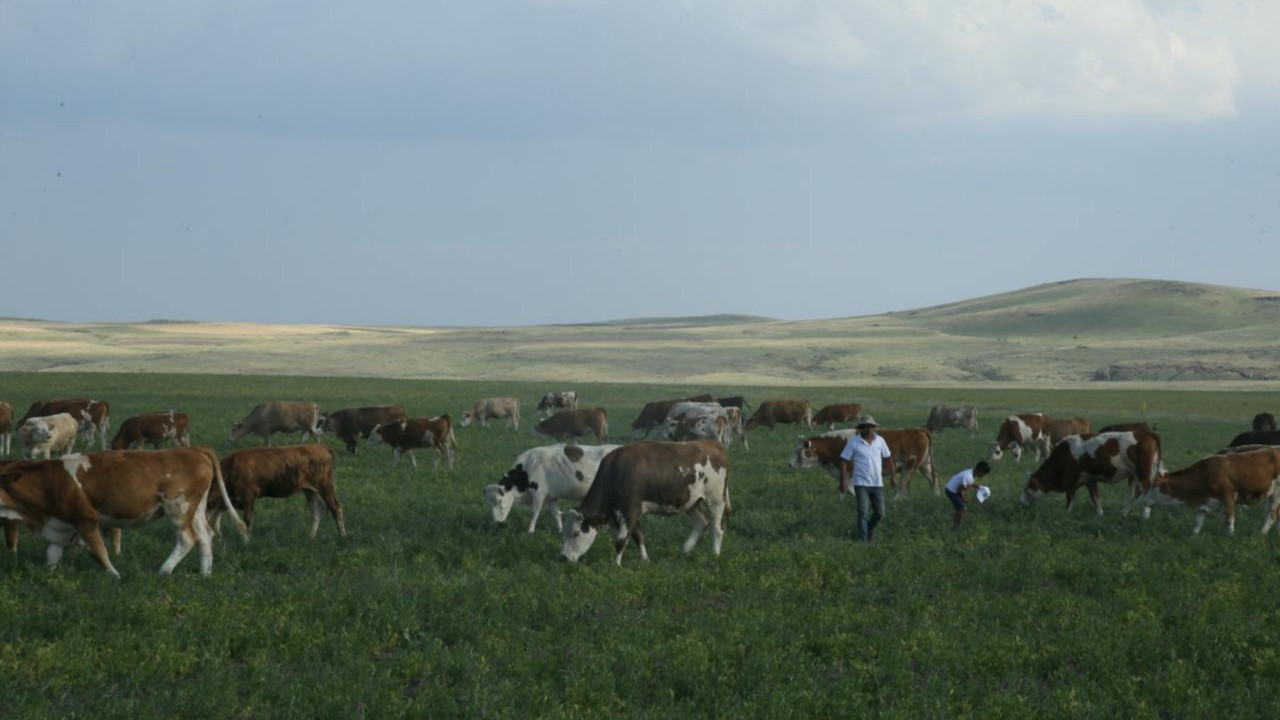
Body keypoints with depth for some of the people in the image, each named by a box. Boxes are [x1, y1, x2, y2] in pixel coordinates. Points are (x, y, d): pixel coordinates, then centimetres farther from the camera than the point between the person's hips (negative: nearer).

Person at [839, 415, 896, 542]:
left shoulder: (880, 441, 4)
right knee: (863, 512, -8)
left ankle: (870, 530, 36)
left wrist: (893, 475, 12)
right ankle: (863, 540, -3)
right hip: (861, 484, -4)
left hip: (877, 484, 4)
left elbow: (888, 458, 14)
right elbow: (844, 461, -6)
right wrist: (843, 481, -11)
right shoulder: (853, 442, -6)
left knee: (880, 513, 8)